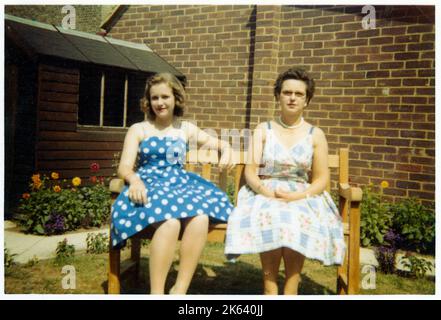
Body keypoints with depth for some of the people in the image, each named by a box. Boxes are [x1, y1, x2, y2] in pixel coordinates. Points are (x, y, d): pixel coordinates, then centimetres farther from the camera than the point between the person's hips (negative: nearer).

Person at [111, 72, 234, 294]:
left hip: (181, 184, 3)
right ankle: (156, 292, -25)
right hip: (150, 185, -2)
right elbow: (124, 167, 0)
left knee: (201, 218, -32)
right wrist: (134, 180, -24)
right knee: (169, 221, -37)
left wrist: (226, 151, -1)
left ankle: (180, 289, -19)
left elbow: (219, 143, 25)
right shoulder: (138, 130, 11)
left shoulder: (186, 129, 18)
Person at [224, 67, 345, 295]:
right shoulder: (263, 130, 9)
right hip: (265, 194, 0)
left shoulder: (315, 135, 8)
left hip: (302, 196, 1)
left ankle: (290, 291, -23)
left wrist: (297, 196, -17)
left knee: (300, 220, -34)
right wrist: (264, 190, -22)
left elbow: (321, 179, 3)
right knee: (268, 216, -34)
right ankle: (270, 289, -24)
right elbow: (250, 171, 0)